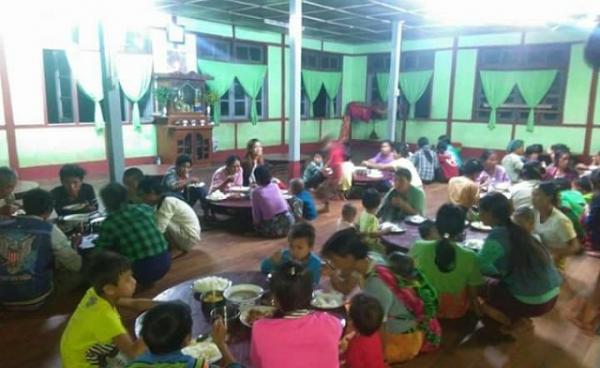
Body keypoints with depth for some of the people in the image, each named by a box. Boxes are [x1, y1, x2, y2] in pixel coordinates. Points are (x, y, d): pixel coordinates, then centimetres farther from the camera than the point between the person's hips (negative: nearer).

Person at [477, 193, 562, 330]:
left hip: (535, 301, -8)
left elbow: (481, 264, -23)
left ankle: (516, 320, 11)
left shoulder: (498, 235, -20)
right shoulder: (515, 228, 6)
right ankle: (520, 316, 17)